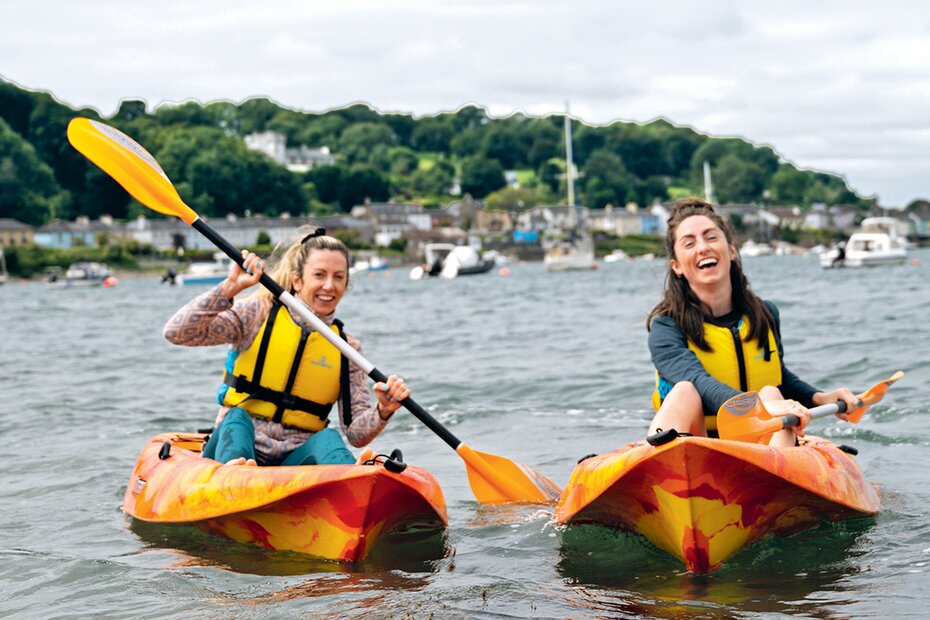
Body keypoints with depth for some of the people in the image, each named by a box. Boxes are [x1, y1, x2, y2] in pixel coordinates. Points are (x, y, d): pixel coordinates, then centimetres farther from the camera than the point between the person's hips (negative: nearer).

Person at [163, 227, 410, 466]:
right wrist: (230, 287, -17)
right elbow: (176, 333, -8)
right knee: (237, 418, -30)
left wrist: (383, 411, -16)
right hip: (235, 446, -1)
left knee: (328, 438, -28)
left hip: (297, 460, 1)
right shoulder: (257, 315, 2)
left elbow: (356, 434, 5)